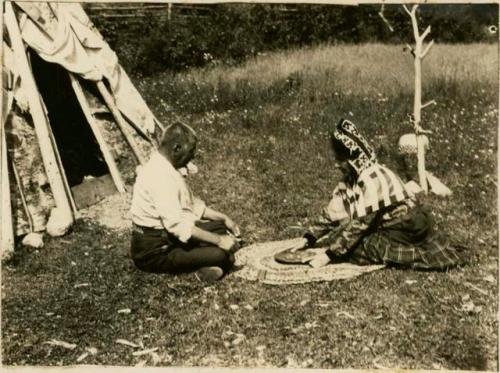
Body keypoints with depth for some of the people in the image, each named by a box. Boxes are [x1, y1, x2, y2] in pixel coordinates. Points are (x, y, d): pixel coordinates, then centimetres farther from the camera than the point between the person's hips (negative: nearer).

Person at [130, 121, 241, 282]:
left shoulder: (165, 167, 9)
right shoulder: (161, 176, -24)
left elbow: (191, 205, 17)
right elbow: (177, 224, -30)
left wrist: (223, 218, 11)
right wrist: (218, 240, -27)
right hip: (153, 251, -11)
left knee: (219, 227, 8)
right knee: (222, 256, -23)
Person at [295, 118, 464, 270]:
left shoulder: (372, 178, -24)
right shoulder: (352, 177, 2)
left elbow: (360, 224, -25)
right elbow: (333, 212, 5)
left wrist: (330, 254, -25)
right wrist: (308, 239, -2)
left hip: (408, 228, -9)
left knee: (355, 246, -16)